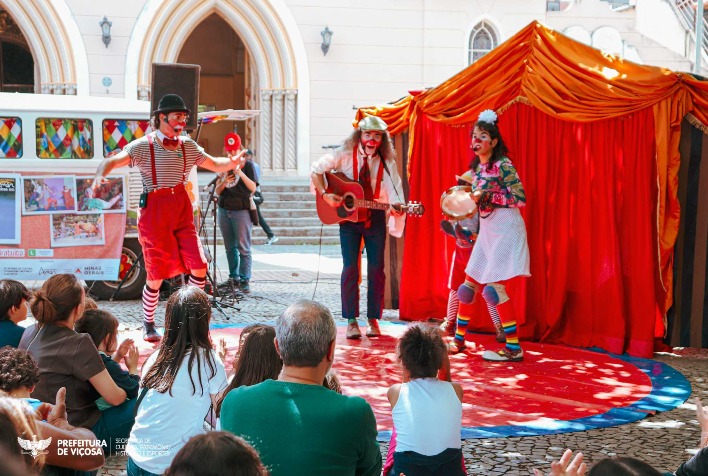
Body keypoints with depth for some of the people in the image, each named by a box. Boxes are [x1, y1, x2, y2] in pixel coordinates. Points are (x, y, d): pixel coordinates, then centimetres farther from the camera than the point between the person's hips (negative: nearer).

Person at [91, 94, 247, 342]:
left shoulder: (188, 146, 10)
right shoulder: (143, 146, -6)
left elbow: (215, 164, 14)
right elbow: (112, 161, -17)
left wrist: (232, 162, -9)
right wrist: (100, 174, -40)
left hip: (182, 212, 5)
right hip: (154, 214, -5)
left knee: (199, 266, -5)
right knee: (157, 275, -1)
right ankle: (148, 324, 22)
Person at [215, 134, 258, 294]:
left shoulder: (247, 165, 1)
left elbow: (253, 188, -9)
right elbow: (217, 191, 11)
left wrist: (241, 174, -22)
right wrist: (224, 182, -10)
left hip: (242, 210, -5)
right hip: (224, 210, 5)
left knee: (243, 248, -8)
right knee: (230, 247, 9)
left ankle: (245, 281, -8)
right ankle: (233, 278, 16)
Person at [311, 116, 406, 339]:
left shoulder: (387, 162, -4)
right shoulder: (345, 155, -7)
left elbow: (395, 191, -14)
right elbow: (317, 169, -1)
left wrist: (397, 207, -36)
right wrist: (325, 194, -13)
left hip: (375, 217, 1)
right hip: (347, 214, -1)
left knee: (376, 268, 2)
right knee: (350, 267, -3)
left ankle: (373, 319, 14)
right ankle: (351, 321, 5)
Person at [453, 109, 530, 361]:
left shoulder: (502, 165, -13)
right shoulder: (477, 168, 12)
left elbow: (520, 198, -19)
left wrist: (486, 196, -21)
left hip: (505, 231, -8)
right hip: (486, 231, 8)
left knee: (497, 288, -11)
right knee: (469, 284, 9)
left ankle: (513, 348, -3)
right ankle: (459, 339, 20)